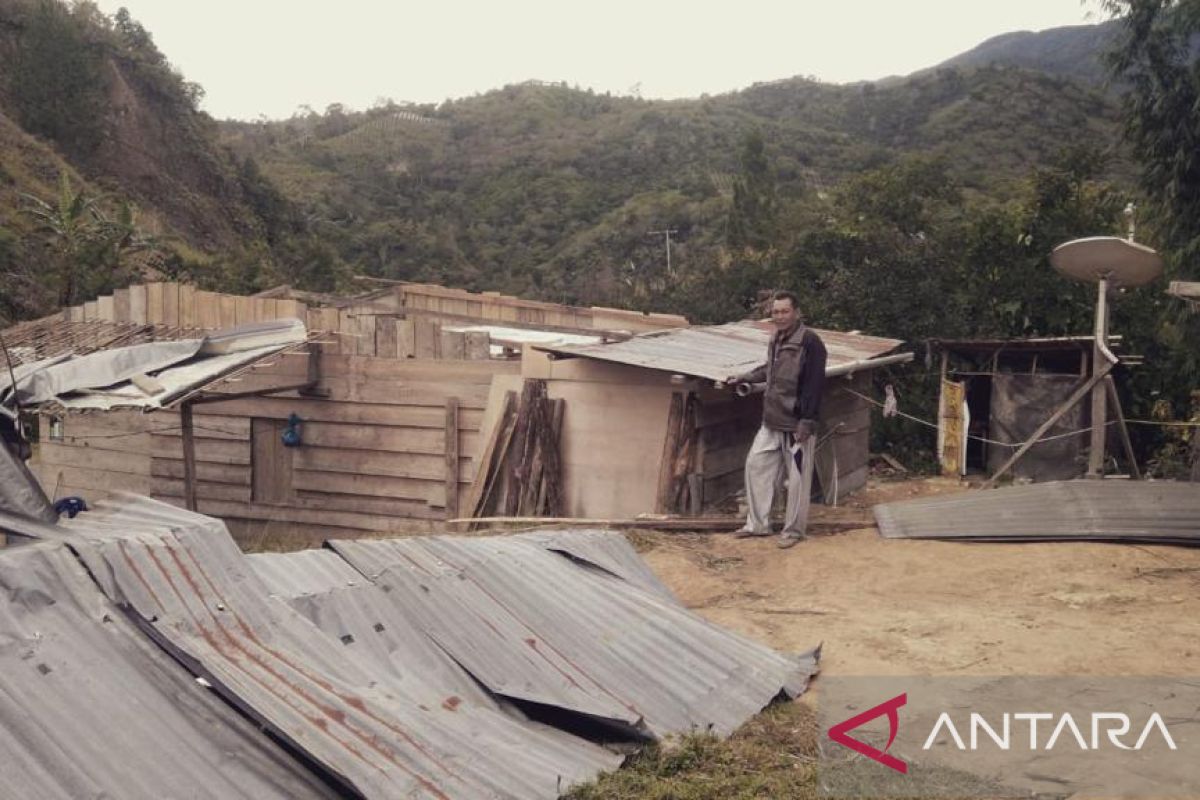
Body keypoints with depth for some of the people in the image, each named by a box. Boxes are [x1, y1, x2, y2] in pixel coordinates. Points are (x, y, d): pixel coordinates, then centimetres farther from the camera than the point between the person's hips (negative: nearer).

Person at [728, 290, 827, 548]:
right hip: (772, 421, 9)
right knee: (756, 465, 12)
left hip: (797, 423, -9)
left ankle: (793, 530, 15)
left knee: (797, 477, 2)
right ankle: (759, 524, 23)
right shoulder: (776, 340, 11)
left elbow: (814, 385, -20)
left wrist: (807, 421, -23)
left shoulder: (810, 342, -16)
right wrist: (744, 378, 33)